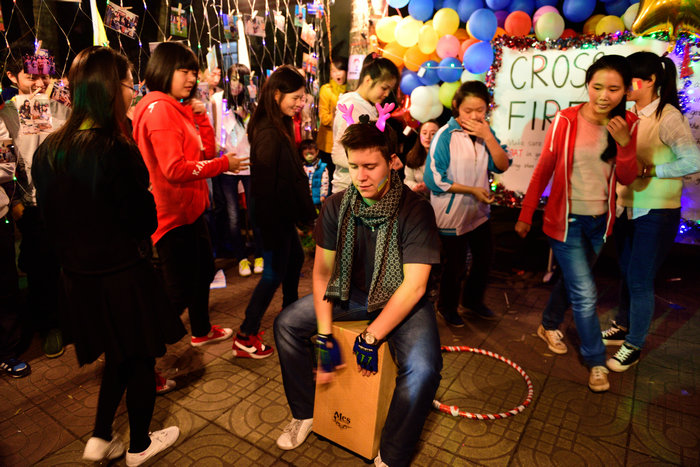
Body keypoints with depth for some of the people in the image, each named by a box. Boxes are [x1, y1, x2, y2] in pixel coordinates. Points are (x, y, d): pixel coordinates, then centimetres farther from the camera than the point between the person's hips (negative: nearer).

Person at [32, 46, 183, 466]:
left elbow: (52, 216, 8)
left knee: (119, 356, 26)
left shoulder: (49, 150, 0)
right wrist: (147, 194, -1)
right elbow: (143, 221, -19)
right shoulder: (114, 150, -23)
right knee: (141, 359, 15)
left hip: (79, 277, 7)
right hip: (123, 277, -7)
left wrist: (74, 253, 18)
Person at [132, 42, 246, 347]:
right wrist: (224, 164, -18)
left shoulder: (179, 107, 14)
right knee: (179, 290, -2)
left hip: (190, 208, 11)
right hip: (172, 213, -11)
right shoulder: (159, 109, -17)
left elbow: (206, 152, 11)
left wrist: (200, 116, 0)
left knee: (204, 270, 23)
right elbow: (175, 169, -26)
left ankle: (202, 331, 43)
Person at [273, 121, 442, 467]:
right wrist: (325, 338, -13)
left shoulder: (416, 211, -21)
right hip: (351, 293, 4)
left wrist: (371, 339, -24)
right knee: (286, 324, -4)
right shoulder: (336, 206, -9)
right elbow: (322, 271, -7)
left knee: (423, 369, -28)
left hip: (400, 300, -4)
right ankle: (304, 414, 16)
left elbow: (414, 286, -23)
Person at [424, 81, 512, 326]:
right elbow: (434, 179, -20)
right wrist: (473, 190, -19)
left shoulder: (485, 132, 0)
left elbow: (502, 166, -6)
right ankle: (447, 307, 35)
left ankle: (473, 300, 46)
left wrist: (488, 137, -19)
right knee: (455, 265, 8)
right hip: (452, 214, -6)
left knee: (484, 259, 20)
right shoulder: (445, 135, -17)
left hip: (479, 211, 6)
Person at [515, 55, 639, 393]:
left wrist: (624, 143, -20)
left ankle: (549, 325, 44)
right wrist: (525, 215, -4)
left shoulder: (627, 124, -1)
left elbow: (626, 179, -2)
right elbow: (543, 170, -6)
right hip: (566, 219, -4)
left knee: (572, 281, 19)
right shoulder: (566, 120, -12)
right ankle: (596, 361, 16)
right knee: (585, 293, -4)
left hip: (600, 220, 5)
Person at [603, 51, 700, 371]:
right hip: (627, 208, 7)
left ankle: (634, 345, 20)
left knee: (640, 281, 3)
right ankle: (622, 327, 38)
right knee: (626, 273, 19)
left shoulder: (668, 117, -16)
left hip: (656, 213, -7)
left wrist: (650, 171, -20)